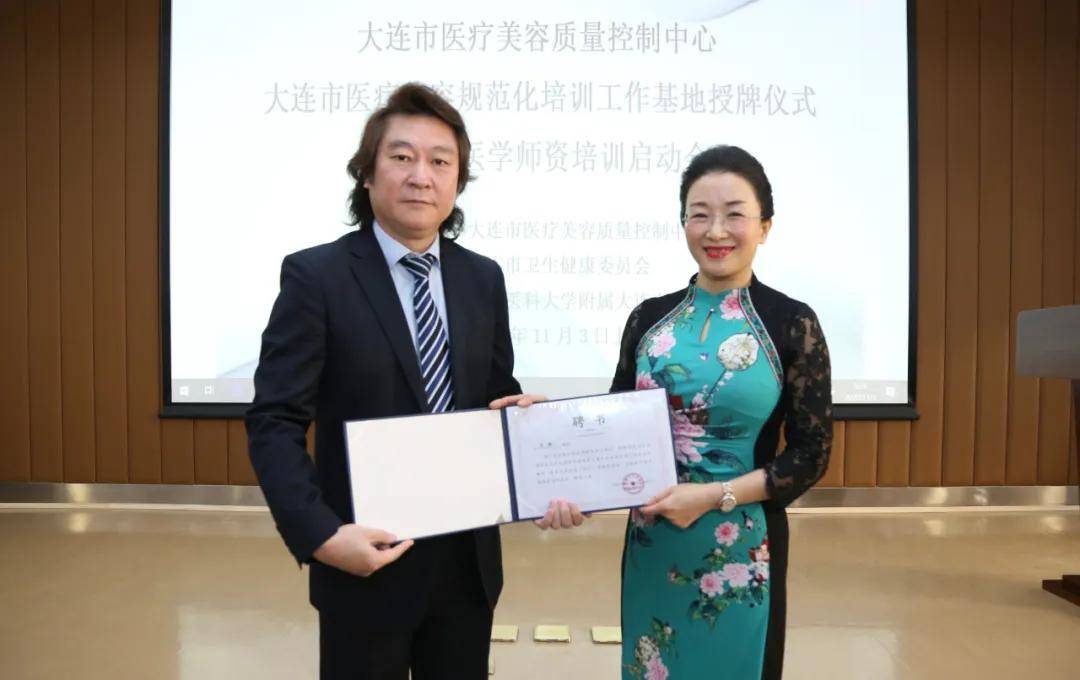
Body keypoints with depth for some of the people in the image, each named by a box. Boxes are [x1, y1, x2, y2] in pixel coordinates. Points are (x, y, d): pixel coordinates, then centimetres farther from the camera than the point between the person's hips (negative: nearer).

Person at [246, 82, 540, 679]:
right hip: (367, 560, -4)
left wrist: (524, 416, -10)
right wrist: (319, 535, -22)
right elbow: (275, 422, -12)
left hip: (468, 559, 4)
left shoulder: (483, 278, 4)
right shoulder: (315, 276, -10)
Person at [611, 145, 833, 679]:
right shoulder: (649, 317, 1)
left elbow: (811, 454, -7)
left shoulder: (792, 324, -8)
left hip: (740, 547, -3)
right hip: (651, 542, 3)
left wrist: (715, 496, -17)